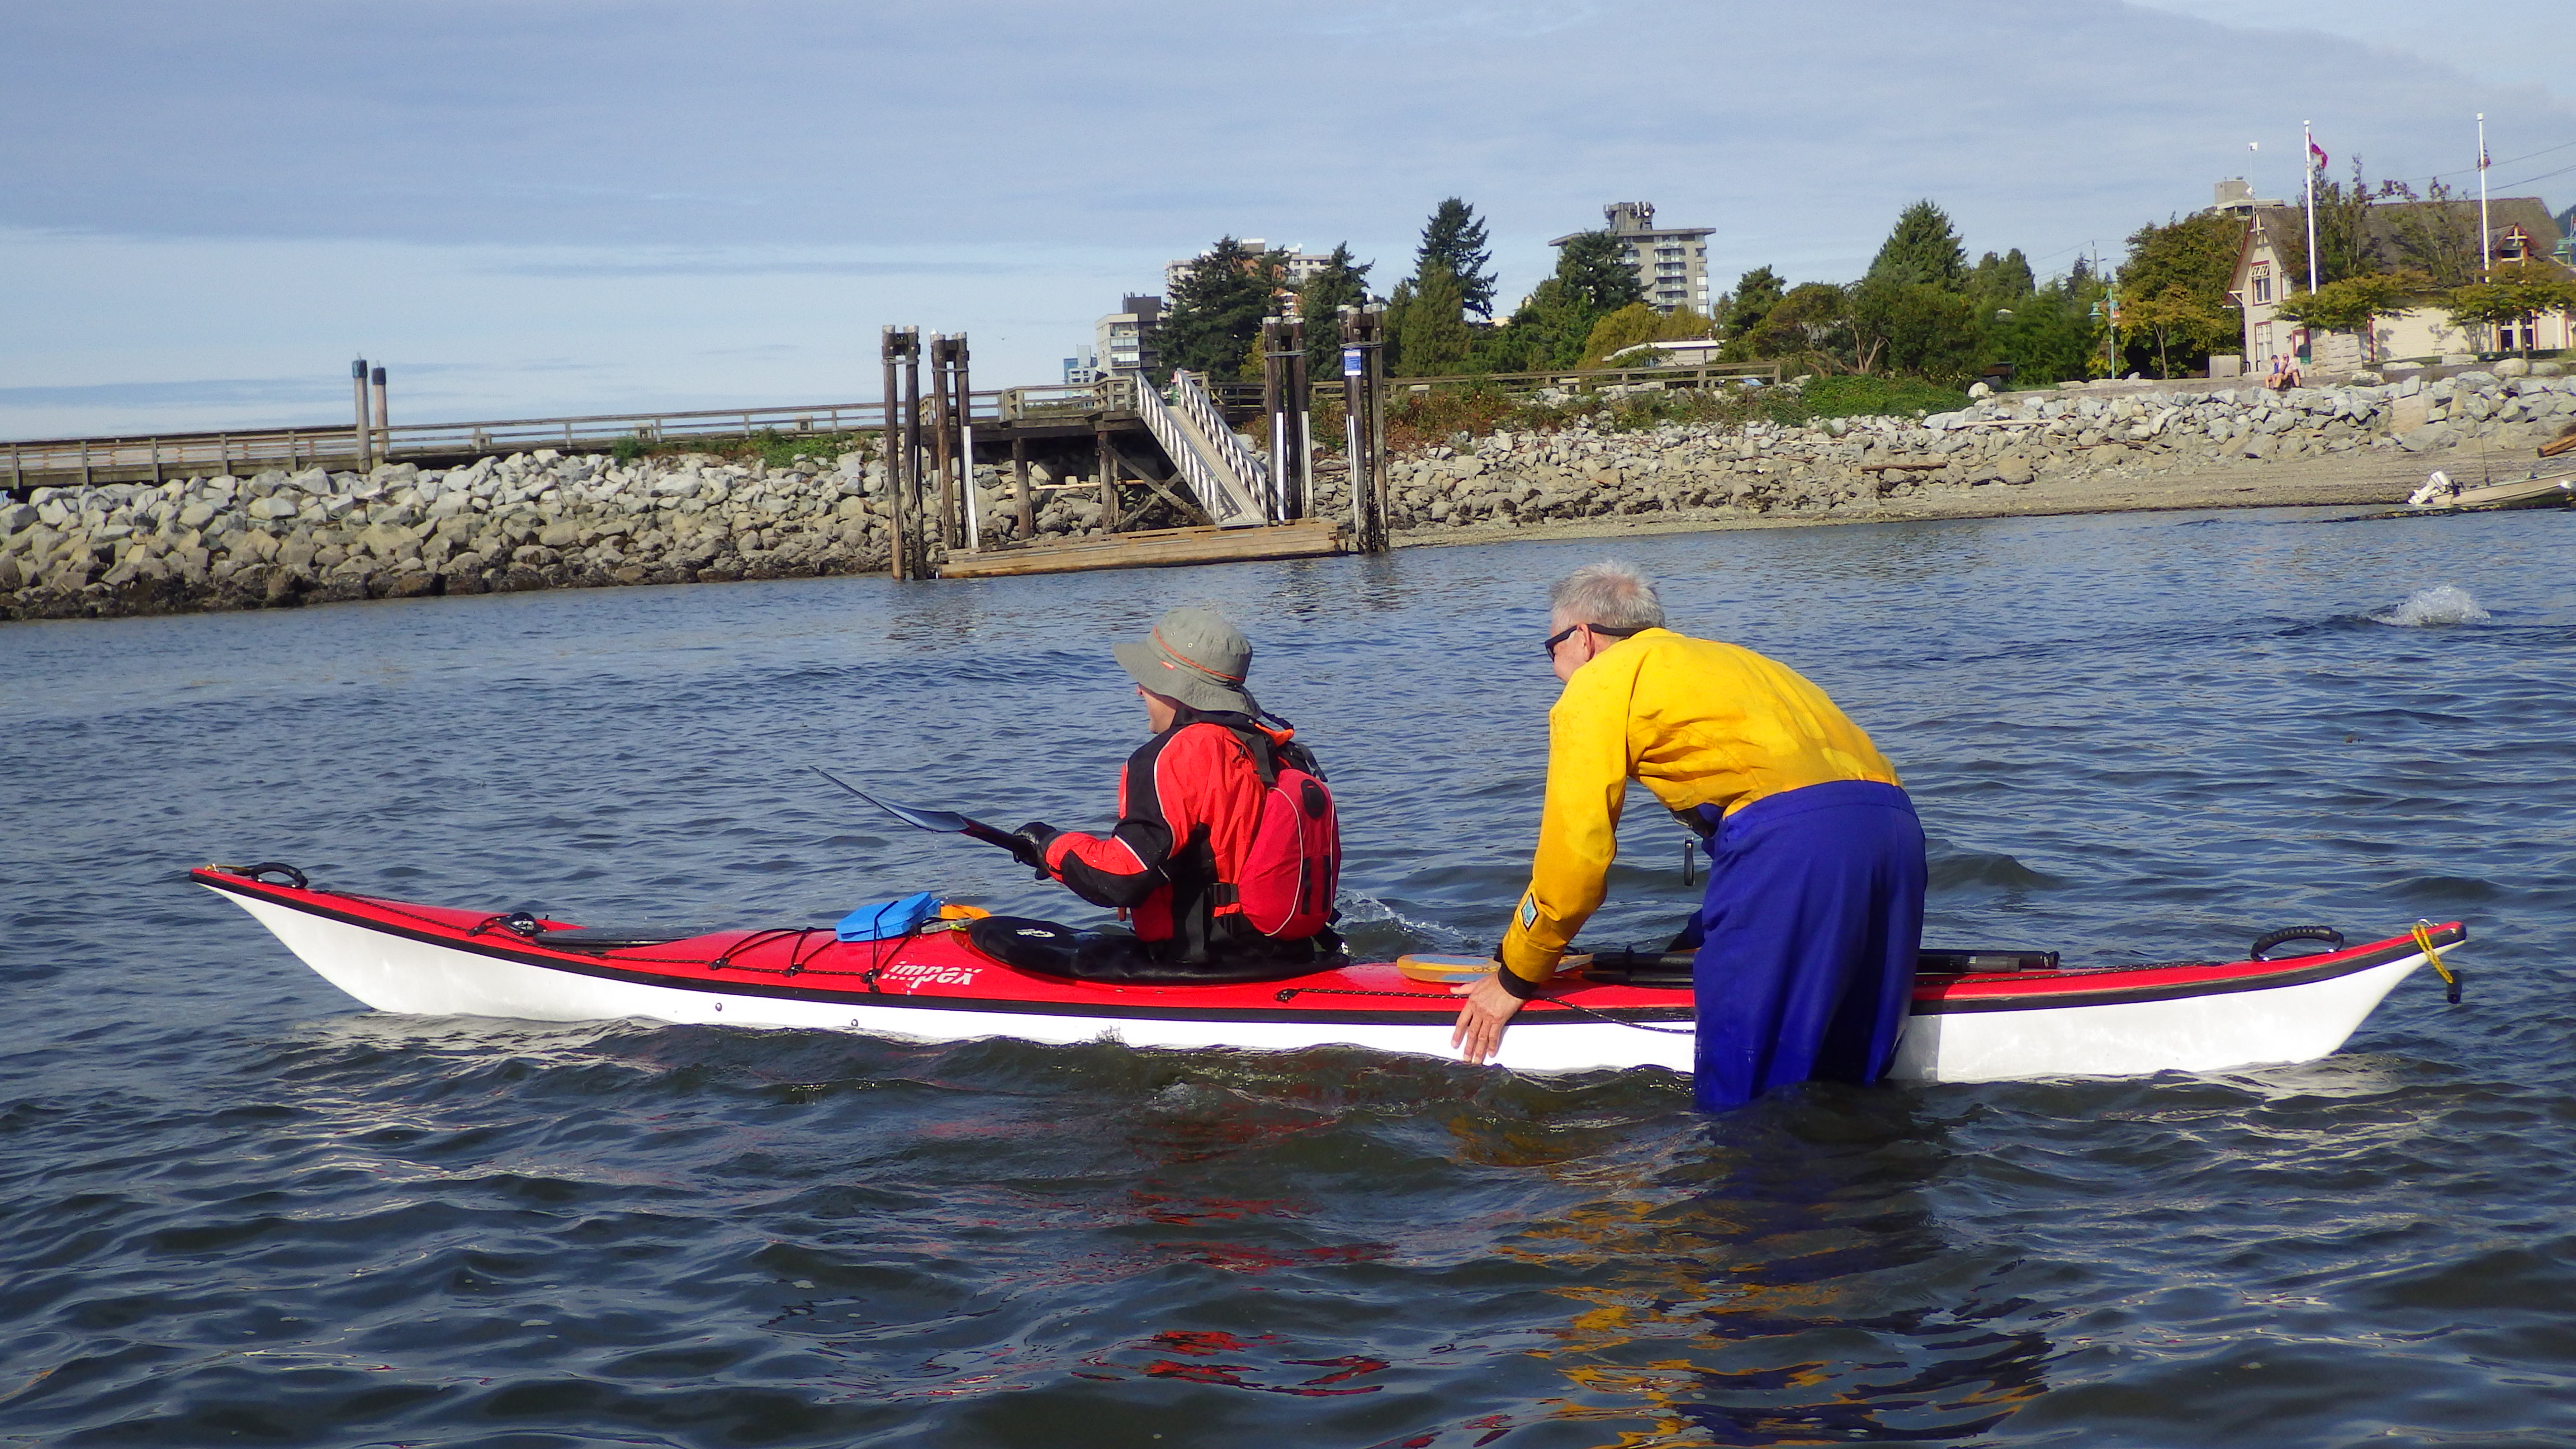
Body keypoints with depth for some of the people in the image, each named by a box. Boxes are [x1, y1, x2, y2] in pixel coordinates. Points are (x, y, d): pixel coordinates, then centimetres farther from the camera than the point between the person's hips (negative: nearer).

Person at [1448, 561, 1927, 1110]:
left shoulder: (1598, 684, 12)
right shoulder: (1720, 658, 36)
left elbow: (1573, 853, 6)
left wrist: (1516, 980, 18)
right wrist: (1698, 941, 47)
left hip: (1789, 842, -8)